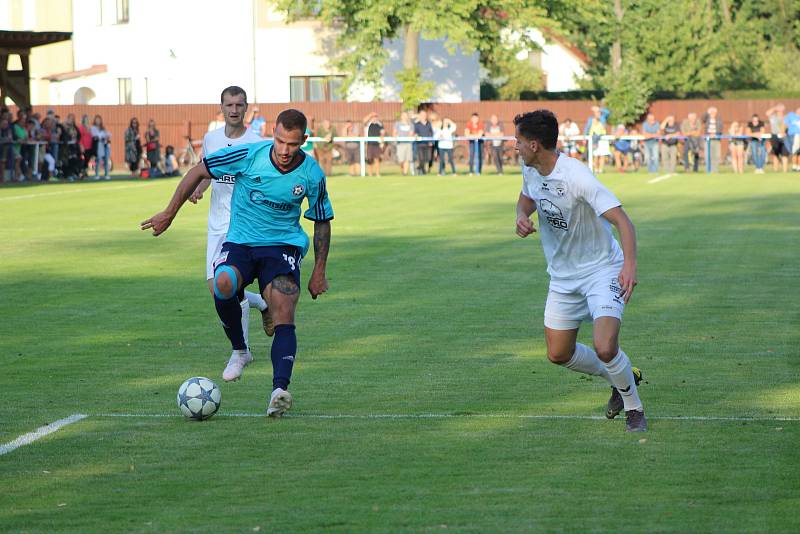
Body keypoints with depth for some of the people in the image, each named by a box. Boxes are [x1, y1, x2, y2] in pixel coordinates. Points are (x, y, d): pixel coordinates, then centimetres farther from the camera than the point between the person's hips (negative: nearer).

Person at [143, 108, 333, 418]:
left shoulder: (312, 175, -7)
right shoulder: (249, 155, -12)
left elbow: (322, 221, 10)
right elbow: (199, 171, -1)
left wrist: (319, 272, 10)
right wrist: (169, 214, 2)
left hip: (283, 246, 0)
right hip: (239, 242, 0)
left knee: (284, 316, -23)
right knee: (223, 284, -32)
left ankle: (280, 390, -33)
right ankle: (239, 350, -8)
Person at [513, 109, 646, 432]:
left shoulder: (577, 177, -28)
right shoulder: (530, 169, -4)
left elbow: (622, 220, -33)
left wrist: (629, 265, -48)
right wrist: (522, 215, -4)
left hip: (602, 270, -8)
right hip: (563, 275, 8)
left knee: (605, 348, -24)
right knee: (558, 354, 10)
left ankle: (634, 408, 3)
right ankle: (625, 378, 33)